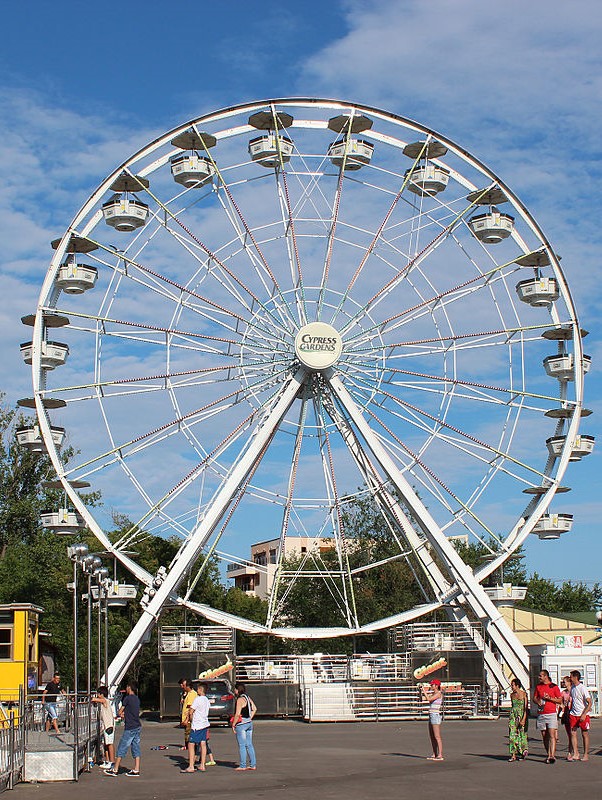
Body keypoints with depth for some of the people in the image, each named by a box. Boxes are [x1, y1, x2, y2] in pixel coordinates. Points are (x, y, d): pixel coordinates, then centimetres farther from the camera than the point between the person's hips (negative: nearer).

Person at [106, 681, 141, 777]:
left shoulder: (127, 698, -12)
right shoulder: (137, 699, 12)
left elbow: (120, 712, -5)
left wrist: (122, 714, 15)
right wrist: (125, 714, 8)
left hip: (130, 728, -8)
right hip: (138, 727, 8)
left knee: (122, 748, -2)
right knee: (136, 748, 8)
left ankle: (115, 770, 1)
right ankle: (136, 770, 6)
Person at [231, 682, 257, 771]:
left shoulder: (240, 699, -16)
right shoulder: (247, 697, 11)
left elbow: (237, 714, -20)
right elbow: (254, 709, 20)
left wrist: (233, 724, -12)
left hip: (241, 724, -9)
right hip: (249, 723, 9)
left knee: (242, 745, -3)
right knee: (249, 745, 11)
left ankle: (243, 765, 0)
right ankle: (253, 764, 13)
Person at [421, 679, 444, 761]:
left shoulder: (439, 693, -11)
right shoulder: (433, 693, 15)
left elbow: (429, 699, -21)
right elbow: (423, 698, 19)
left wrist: (424, 690, -15)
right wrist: (421, 690, 9)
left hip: (436, 715, -10)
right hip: (431, 715, 10)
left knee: (437, 737, -10)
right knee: (432, 736, 14)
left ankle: (440, 755, -10)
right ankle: (434, 754, 20)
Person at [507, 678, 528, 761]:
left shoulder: (524, 694, -8)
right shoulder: (512, 695, 8)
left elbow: (525, 708, -12)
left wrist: (523, 719, -19)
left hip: (521, 715, -4)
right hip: (513, 715, 4)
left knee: (521, 734, 3)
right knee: (512, 735, -4)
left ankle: (524, 751, 24)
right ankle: (513, 755, -5)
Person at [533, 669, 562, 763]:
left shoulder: (554, 686, 1)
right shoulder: (538, 686, 13)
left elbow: (560, 700, 1)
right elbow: (534, 698, 20)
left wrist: (549, 698, -12)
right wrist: (538, 701, -3)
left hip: (551, 713, -5)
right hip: (541, 714, 5)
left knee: (552, 735, -13)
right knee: (544, 736, 6)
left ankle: (552, 756, -19)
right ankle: (548, 755, 15)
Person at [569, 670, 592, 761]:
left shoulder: (582, 688, -13)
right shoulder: (572, 688, 8)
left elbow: (590, 703, -15)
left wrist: (584, 714, -21)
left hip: (583, 715, -6)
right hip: (573, 714, 6)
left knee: (585, 734, 3)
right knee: (572, 733, -1)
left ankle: (586, 755, 10)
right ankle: (575, 754, 3)